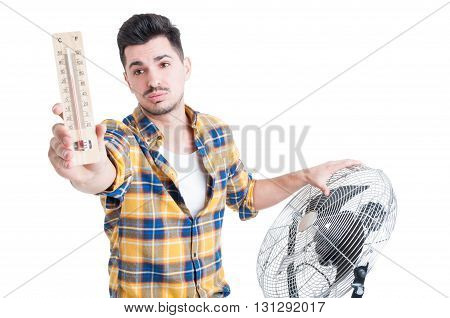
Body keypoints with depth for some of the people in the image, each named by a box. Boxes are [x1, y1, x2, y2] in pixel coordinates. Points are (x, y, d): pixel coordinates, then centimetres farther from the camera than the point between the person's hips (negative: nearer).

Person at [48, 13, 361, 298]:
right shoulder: (119, 137, -19)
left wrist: (306, 176, 1)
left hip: (214, 290, 4)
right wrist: (86, 169, -65)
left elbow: (245, 195, 9)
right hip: (140, 298, -3)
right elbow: (105, 173, -43)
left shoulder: (217, 132, -5)